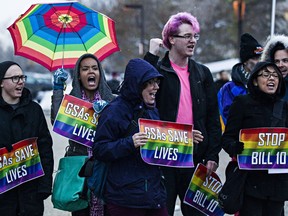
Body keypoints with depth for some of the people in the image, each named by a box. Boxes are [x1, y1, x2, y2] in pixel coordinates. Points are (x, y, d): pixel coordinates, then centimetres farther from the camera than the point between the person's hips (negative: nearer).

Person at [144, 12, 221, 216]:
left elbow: (213, 118, 11)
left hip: (195, 156, 4)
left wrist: (212, 155, 3)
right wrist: (152, 54, -17)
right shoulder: (157, 70, 1)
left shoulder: (203, 73, 12)